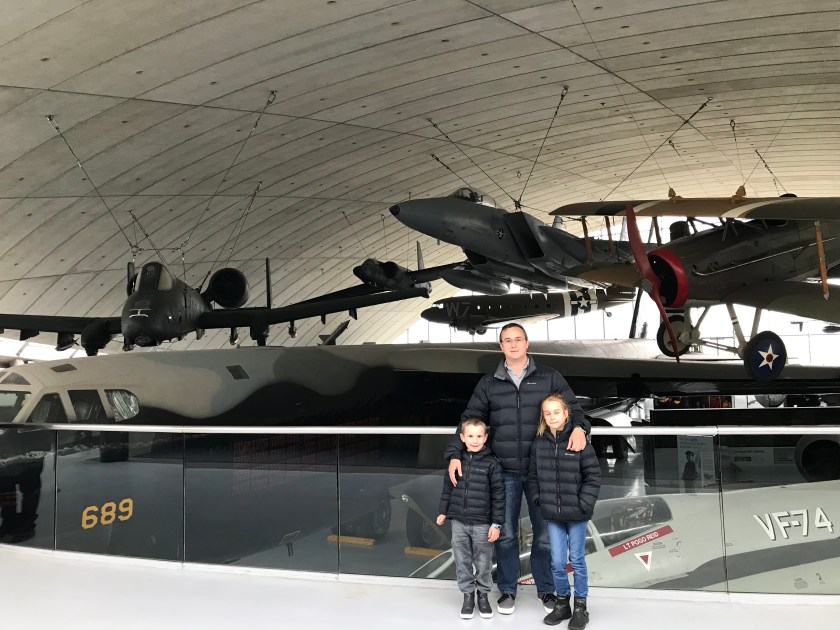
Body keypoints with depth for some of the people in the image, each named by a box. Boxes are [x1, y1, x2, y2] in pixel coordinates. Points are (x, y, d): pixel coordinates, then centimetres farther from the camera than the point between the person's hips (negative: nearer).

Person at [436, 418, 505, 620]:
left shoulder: (491, 463, -8)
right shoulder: (457, 461, 2)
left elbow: (498, 494, -7)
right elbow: (447, 487, 12)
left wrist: (496, 523, -8)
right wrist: (443, 511, 14)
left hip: (482, 524, -3)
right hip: (458, 522, 3)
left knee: (483, 563, 9)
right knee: (462, 562, 11)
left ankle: (483, 594, 29)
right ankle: (468, 595, 27)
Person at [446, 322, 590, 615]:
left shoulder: (549, 377, 3)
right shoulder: (488, 383, 5)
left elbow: (573, 408, 2)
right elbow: (470, 420, 4)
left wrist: (579, 427, -21)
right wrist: (455, 454, -7)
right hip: (504, 472, 1)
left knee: (545, 533, 11)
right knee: (505, 533, 10)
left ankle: (546, 589, 29)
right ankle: (507, 589, 27)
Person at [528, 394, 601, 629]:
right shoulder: (539, 443, -1)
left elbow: (593, 475, -8)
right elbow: (532, 475, 9)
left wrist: (583, 504, -12)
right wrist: (539, 500, 1)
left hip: (576, 514, -2)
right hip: (553, 514, 3)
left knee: (577, 560, 9)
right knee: (557, 562, 8)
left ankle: (580, 606, 25)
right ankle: (562, 602, 28)